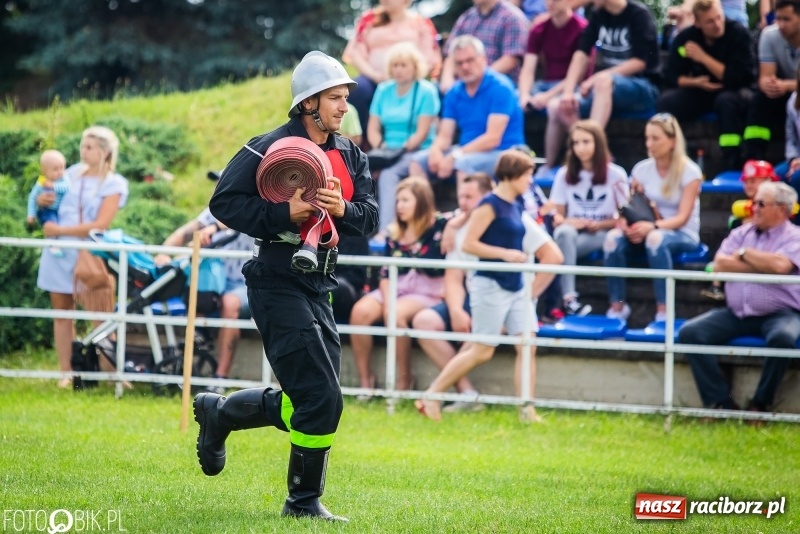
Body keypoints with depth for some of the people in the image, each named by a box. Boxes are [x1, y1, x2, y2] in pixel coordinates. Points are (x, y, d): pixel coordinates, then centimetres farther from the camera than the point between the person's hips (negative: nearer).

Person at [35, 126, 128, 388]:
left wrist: (60, 230, -15)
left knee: (99, 314, -8)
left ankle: (109, 371, -8)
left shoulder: (113, 184, -3)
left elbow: (101, 225, -14)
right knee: (62, 311, 5)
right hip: (59, 252, 5)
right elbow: (51, 196, 25)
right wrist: (42, 200, 0)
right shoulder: (73, 172, 10)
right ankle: (66, 372, 9)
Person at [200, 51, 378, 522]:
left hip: (319, 288, 8)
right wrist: (285, 214, -22)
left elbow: (371, 218, 5)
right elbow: (224, 202, -12)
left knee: (306, 401, 13)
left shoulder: (350, 155, 11)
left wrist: (342, 209, -16)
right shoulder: (271, 148, -10)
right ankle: (304, 500, 4)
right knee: (322, 398, -11)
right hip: (278, 284, -8)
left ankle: (218, 414, 35)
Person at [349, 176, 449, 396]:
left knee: (396, 314, -35)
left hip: (425, 293, -5)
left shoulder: (438, 225, 0)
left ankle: (404, 380, -19)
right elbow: (385, 273, 7)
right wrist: (387, 301, -9)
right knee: (361, 311, -24)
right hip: (394, 289, 5)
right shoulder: (394, 233, 13)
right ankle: (364, 379, -16)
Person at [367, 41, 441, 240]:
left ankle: (385, 230, -44)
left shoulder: (426, 91, -3)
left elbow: (421, 133, -9)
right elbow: (373, 128, 11)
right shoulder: (383, 90, 13)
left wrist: (402, 150, -18)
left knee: (388, 172, -34)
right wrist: (381, 148, -8)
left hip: (416, 152, -5)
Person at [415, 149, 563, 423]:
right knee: (482, 351, -3)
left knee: (528, 346, -2)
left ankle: (527, 411, -1)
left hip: (515, 288, 8)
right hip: (491, 286, -8)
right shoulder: (490, 205, -12)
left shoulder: (516, 207, 12)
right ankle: (430, 397, 6)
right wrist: (505, 253, -20)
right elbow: (468, 244, -17)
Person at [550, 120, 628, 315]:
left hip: (602, 234, -1)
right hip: (573, 233, 1)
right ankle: (569, 298, -46)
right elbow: (556, 214, 6)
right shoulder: (564, 174, 7)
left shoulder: (616, 174, 2)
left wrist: (599, 225, -15)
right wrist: (567, 221, -16)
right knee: (565, 232, -36)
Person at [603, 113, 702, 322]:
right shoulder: (641, 169, 3)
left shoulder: (689, 171, -10)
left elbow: (682, 217, -17)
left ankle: (663, 310, -37)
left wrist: (652, 226, -35)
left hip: (683, 235, -4)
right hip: (648, 230, 4)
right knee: (613, 238, -28)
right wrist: (626, 223, -23)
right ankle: (617, 306, -22)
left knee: (656, 238, -41)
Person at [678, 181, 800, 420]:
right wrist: (764, 266, -6)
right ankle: (720, 401, -18)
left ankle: (760, 404, -21)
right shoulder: (741, 233, 14)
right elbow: (720, 264, -1)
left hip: (779, 313, -5)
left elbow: (780, 266, -20)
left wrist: (745, 253, -5)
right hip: (736, 313, 5)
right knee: (690, 332, -16)